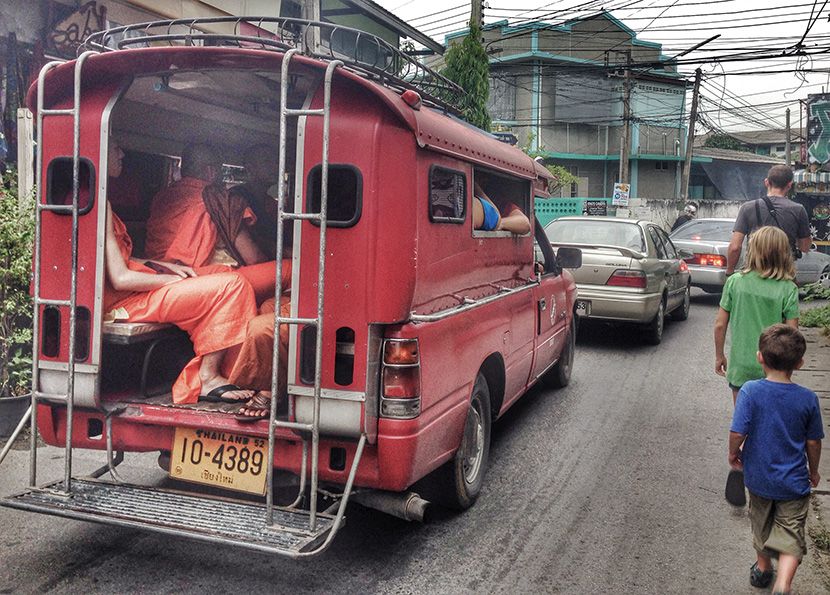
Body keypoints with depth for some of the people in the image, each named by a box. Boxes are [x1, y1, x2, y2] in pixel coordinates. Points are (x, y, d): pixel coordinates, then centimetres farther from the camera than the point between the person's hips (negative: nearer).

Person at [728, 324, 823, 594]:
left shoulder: (750, 391, -19)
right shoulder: (808, 399, -13)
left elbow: (737, 432, -20)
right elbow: (813, 442, -3)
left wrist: (734, 454, 1)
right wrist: (813, 471, 15)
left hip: (758, 478, 1)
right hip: (793, 482, -1)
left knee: (762, 524, 24)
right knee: (791, 535, 9)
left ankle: (762, 567, 44)